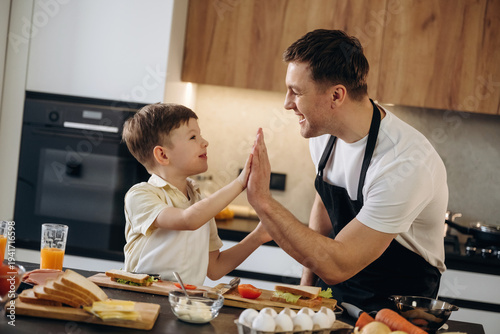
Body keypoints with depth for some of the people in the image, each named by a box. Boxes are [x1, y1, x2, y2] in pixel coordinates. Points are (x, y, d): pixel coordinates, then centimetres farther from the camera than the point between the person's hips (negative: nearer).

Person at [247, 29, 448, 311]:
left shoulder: (405, 164, -28)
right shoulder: (323, 130, -4)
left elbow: (336, 267, -28)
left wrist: (263, 201, -27)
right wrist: (306, 285, 14)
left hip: (397, 303, -6)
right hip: (333, 289, 7)